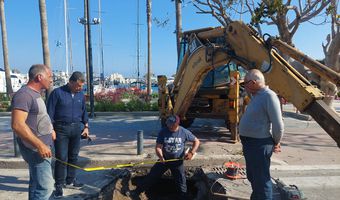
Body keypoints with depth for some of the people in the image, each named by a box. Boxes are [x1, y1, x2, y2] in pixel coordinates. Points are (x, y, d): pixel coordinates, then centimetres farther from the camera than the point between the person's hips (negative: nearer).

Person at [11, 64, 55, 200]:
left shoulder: (35, 94, 14)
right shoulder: (24, 94, -17)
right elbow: (17, 125, -27)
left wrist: (49, 130, 22)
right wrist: (40, 145, -28)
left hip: (42, 146, 10)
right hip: (35, 148, -10)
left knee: (36, 184, 18)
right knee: (45, 187, -11)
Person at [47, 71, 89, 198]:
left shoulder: (81, 95, 8)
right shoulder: (57, 93, -8)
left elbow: (84, 112, 17)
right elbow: (50, 113, -7)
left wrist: (86, 127, 12)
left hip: (76, 128, 5)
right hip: (61, 129, -5)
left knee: (73, 156, 12)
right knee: (61, 158, -2)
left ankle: (70, 181, 27)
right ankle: (59, 185, 12)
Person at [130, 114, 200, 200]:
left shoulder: (184, 132, -16)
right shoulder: (163, 132, -14)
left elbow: (196, 141, -5)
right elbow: (158, 147, -13)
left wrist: (191, 152, -19)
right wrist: (160, 156, -33)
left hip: (178, 161, -1)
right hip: (164, 159, 2)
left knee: (181, 181, 4)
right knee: (152, 175, 7)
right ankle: (138, 191, 25)